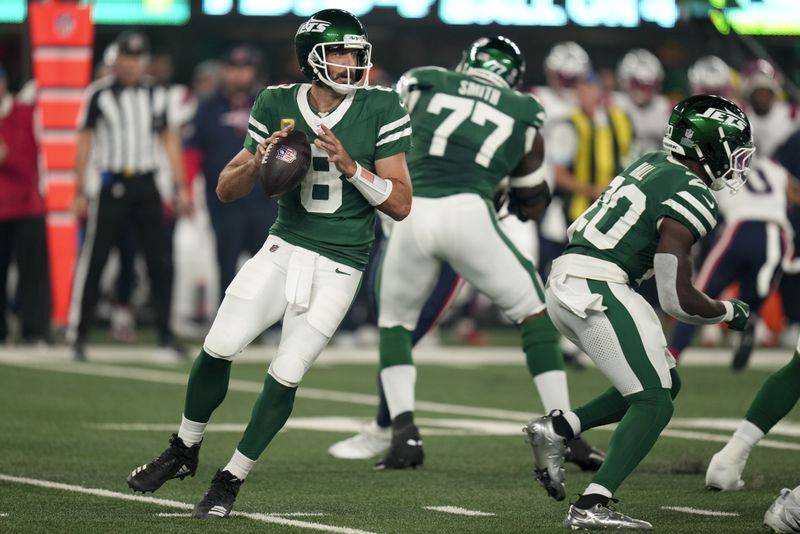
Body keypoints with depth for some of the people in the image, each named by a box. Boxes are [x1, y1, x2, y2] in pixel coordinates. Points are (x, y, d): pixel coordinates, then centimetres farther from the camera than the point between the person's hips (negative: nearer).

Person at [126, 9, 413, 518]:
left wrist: (350, 165, -21)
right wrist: (258, 160, -15)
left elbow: (401, 204, -8)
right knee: (218, 348, -7)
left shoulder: (381, 109, -8)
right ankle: (185, 450, 17)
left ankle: (232, 478, 9)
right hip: (284, 248, 3)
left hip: (338, 266, -2)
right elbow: (227, 190, 6)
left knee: (286, 375, -8)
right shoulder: (278, 105, 0)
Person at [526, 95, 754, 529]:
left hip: (564, 279, 9)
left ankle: (557, 429, 11)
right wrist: (728, 312, 5)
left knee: (664, 383, 17)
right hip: (596, 289, -9)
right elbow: (677, 301, -11)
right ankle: (591, 506, -16)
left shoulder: (654, 164, 14)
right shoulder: (690, 199, -12)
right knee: (654, 403, -7)